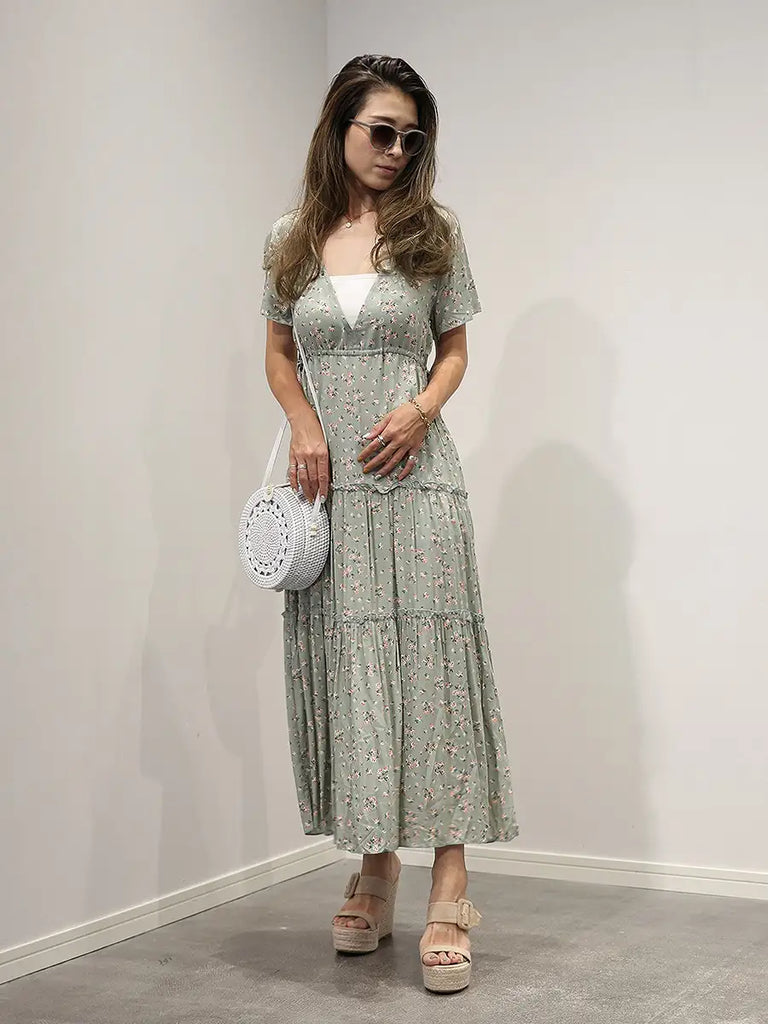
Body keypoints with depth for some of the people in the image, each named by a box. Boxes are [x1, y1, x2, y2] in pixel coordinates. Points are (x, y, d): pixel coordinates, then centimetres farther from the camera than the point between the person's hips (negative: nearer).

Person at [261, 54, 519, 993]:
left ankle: (449, 891, -1)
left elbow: (454, 348, 10)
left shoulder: (433, 233, 5)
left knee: (429, 660, -5)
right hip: (328, 477, 2)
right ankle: (375, 866, 20)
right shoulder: (290, 239, 8)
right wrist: (303, 423, -4)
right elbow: (279, 353, 16)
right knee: (344, 665, 5)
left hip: (413, 473, -2)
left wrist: (420, 409, -10)